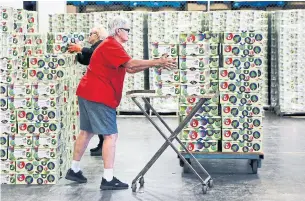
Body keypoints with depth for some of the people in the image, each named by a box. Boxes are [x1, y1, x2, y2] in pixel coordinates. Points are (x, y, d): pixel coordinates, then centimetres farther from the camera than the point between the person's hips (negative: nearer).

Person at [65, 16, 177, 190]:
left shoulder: (112, 46, 20)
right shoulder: (111, 46, -15)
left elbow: (129, 69, 14)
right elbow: (131, 64, -28)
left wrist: (153, 63, 3)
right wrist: (157, 62, -26)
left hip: (89, 94, 11)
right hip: (98, 96, -11)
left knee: (87, 132, 17)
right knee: (111, 135, -10)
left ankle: (74, 170, 25)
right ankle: (108, 180, -10)